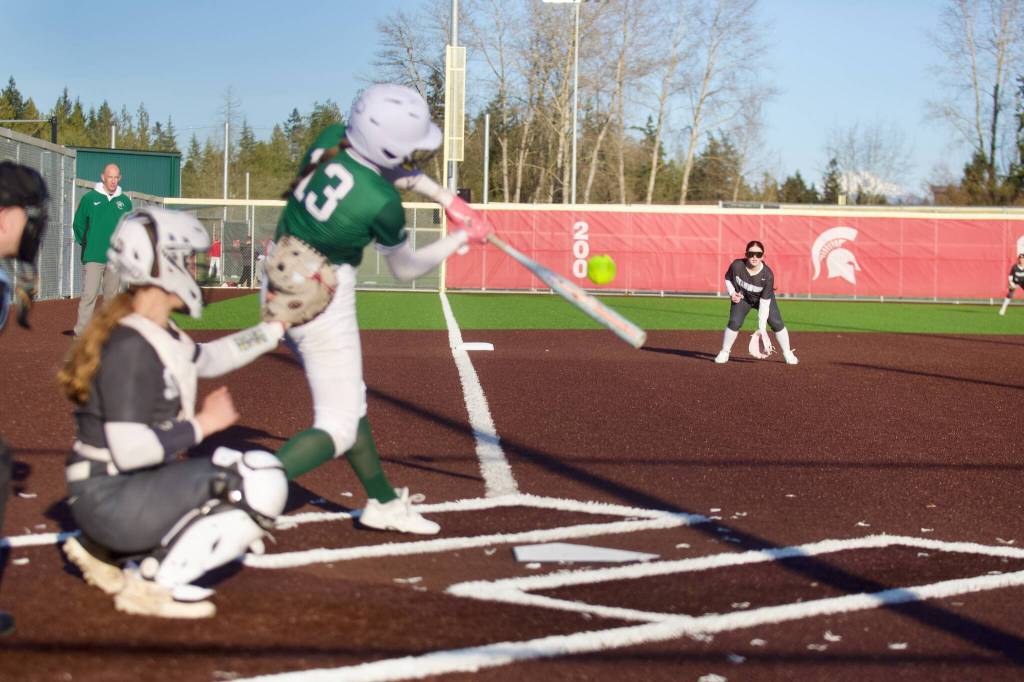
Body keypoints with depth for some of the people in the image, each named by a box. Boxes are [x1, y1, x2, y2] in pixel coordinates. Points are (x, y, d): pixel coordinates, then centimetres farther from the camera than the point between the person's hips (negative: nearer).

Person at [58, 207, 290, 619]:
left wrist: (275, 328, 30)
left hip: (133, 487, 10)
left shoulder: (158, 334, 10)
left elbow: (208, 359, 30)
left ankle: (104, 551, 17)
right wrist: (202, 424, -16)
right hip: (109, 499, -10)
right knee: (261, 483, -18)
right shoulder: (131, 347, -20)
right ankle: (154, 584, -11)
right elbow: (129, 450, -26)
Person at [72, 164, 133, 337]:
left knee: (112, 296, 7)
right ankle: (80, 333, -11)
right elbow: (78, 223, 6)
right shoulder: (89, 198, -1)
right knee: (89, 295, -10)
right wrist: (86, 243, 5)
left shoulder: (124, 201, 8)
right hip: (93, 257, -3)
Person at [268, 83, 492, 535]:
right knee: (338, 429, 0)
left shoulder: (330, 139, -6)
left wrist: (449, 201, 7)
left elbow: (390, 166, 15)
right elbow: (406, 269, -4)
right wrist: (461, 238, 8)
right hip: (322, 299, -9)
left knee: (350, 399, 22)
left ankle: (384, 502, 37)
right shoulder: (383, 203, -24)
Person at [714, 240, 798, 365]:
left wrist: (762, 327, -31)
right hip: (742, 297, 1)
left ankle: (787, 353, 8)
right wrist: (732, 293, -24)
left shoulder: (768, 275, -33)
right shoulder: (737, 266, -29)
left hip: (764, 298, -1)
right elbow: (728, 278, -5)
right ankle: (724, 352, 1)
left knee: (776, 323, -9)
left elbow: (764, 302, -29)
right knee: (734, 322, -16)